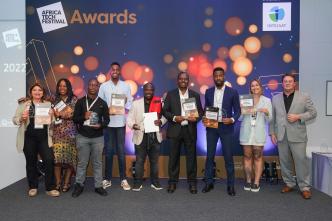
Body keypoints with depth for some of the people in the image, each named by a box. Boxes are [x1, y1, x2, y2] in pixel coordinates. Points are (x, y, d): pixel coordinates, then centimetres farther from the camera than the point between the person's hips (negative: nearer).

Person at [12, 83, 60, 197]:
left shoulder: (48, 104, 9)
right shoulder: (24, 104, 4)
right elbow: (15, 120, 3)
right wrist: (22, 118, -17)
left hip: (44, 138, 1)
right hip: (29, 138, -1)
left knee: (49, 161, -6)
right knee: (31, 162, 9)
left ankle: (50, 188, 7)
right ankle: (33, 187, 26)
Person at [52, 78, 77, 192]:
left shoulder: (74, 99, 4)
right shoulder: (55, 100, 14)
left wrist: (60, 115, -8)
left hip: (70, 132, -2)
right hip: (57, 133, 2)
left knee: (69, 157, -4)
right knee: (57, 157, -6)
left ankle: (66, 182, 6)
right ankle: (58, 182, 5)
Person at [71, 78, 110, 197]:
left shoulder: (102, 103, 5)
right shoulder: (80, 101, 4)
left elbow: (107, 119, 5)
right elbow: (75, 118, 1)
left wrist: (101, 125, -15)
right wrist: (84, 117, -18)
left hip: (98, 137, 1)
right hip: (83, 137, 0)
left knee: (97, 163, 6)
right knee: (82, 163, 6)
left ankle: (98, 186, 15)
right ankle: (79, 185, 19)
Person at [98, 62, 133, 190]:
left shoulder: (126, 86, 6)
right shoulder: (103, 86, 5)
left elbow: (130, 103, 5)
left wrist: (125, 102, -16)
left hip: (121, 122, 0)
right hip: (108, 122, 0)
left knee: (121, 151, 3)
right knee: (108, 151, 5)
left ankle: (123, 179, 11)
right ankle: (107, 179, 15)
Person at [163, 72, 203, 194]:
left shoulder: (195, 95, 9)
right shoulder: (170, 94, 6)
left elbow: (200, 111, 10)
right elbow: (165, 110, 3)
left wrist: (196, 118, -11)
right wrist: (174, 118, -13)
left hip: (190, 130, 1)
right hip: (175, 130, 0)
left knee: (191, 157, 4)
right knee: (174, 157, 5)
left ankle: (192, 182, 15)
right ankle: (172, 182, 15)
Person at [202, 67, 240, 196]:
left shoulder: (232, 92, -2)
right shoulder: (208, 92, 7)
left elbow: (237, 110, 0)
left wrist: (232, 120, -18)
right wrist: (204, 118, -7)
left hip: (226, 127, -2)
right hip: (211, 127, 3)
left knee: (228, 157, 3)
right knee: (209, 156, 7)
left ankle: (230, 185, 14)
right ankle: (209, 182, 18)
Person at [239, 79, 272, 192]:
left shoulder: (267, 100, 6)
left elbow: (269, 120, 4)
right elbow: (240, 118, 6)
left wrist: (267, 112, -15)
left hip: (259, 133, -1)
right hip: (246, 132, 1)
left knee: (258, 157, 2)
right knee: (247, 156, 5)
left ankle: (256, 182, 8)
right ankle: (248, 181, 15)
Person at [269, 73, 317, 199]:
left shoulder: (304, 97, 4)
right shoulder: (275, 98, 11)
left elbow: (313, 113, 2)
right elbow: (272, 117, 11)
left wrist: (298, 116, -13)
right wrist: (272, 132, 5)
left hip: (297, 136, -2)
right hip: (281, 136, 3)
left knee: (301, 161, -2)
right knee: (285, 161, 8)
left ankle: (305, 187, 9)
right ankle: (289, 184, 22)